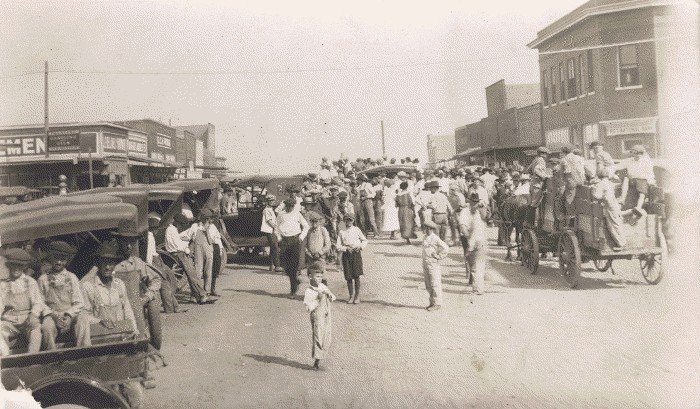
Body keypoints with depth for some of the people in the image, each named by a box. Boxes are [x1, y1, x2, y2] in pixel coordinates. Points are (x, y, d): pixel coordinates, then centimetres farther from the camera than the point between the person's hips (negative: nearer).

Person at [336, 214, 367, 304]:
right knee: (348, 276, 2)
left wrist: (360, 246, -4)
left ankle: (357, 296, 7)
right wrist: (346, 248, -11)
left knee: (356, 275, -4)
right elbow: (338, 246, 5)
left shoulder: (356, 230, 7)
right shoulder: (342, 232, 8)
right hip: (346, 254, 1)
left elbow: (364, 240, 14)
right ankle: (351, 295, 18)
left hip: (356, 253, -1)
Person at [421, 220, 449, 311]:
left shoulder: (435, 238, -14)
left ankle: (437, 303, 4)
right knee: (428, 285, 12)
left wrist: (438, 256, -12)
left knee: (435, 284, -2)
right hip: (425, 263, 8)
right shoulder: (425, 238, 10)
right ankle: (432, 302, 21)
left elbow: (446, 248, -18)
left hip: (433, 264, -8)